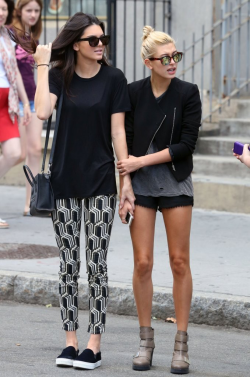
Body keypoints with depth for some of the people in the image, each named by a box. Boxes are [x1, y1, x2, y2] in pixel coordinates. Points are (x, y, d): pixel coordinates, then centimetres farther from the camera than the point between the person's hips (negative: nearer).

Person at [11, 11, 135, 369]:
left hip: (100, 180, -2)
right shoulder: (58, 75, 2)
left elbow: (118, 131, -2)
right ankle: (70, 342, 12)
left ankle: (94, 344, 2)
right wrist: (42, 65, -10)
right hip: (64, 180, 2)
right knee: (68, 263, 6)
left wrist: (126, 178, -7)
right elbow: (42, 111, -16)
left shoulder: (113, 78, -2)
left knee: (96, 263, -1)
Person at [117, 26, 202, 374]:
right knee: (142, 263, -1)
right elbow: (125, 143, 3)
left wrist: (142, 161, -11)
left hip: (175, 184, -1)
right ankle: (146, 341, 10)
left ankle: (181, 344, 6)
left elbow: (187, 144, -9)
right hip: (141, 186, 1)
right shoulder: (133, 92, 0)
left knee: (179, 262, 0)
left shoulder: (187, 93, -4)